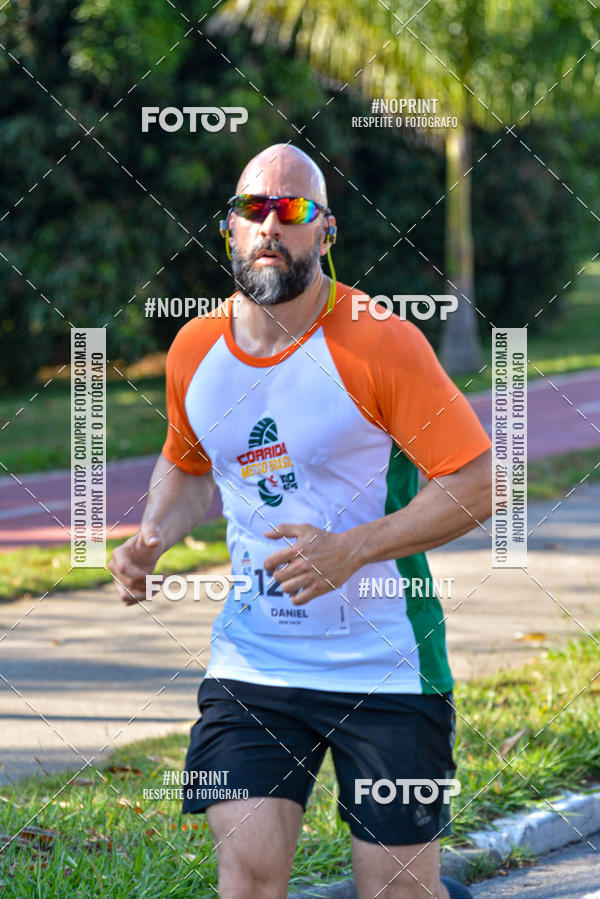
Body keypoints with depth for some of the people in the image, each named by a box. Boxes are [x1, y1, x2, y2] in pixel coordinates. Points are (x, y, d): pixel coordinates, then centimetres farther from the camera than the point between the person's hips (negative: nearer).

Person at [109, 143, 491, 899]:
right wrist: (152, 538, 4)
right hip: (250, 660, 4)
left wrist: (351, 551, -21)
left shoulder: (381, 345, -12)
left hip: (384, 662, -3)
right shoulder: (194, 352, 4)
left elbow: (475, 483, -11)